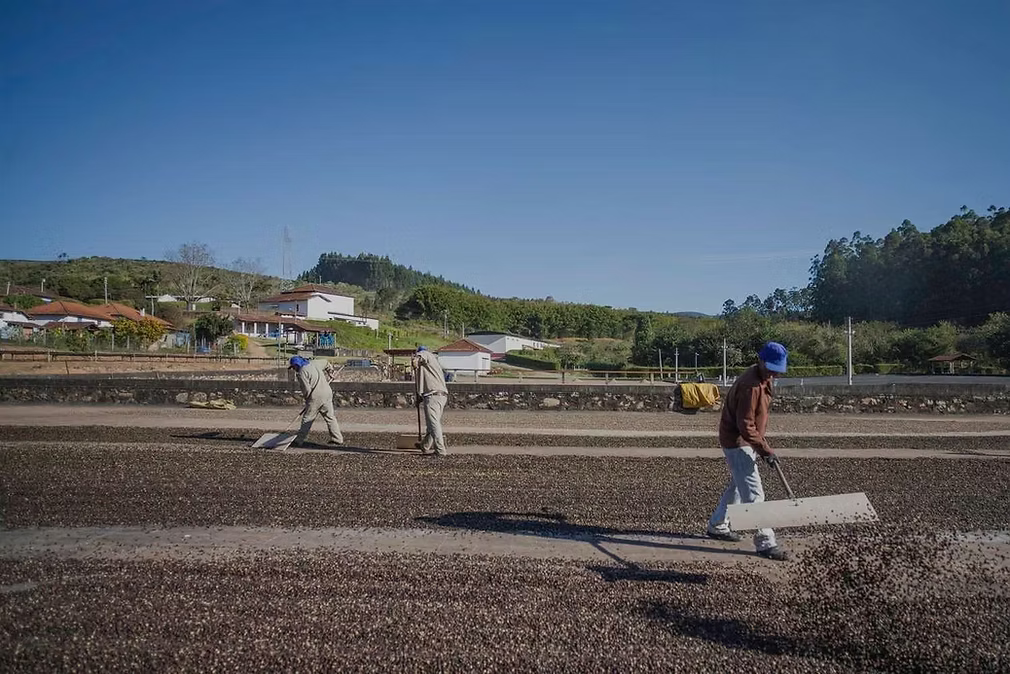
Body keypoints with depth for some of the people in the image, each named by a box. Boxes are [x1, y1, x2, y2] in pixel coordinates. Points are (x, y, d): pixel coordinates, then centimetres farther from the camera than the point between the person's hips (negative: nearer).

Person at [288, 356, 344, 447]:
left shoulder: (302, 373, -11)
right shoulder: (313, 364, 12)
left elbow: (306, 390, -13)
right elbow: (326, 364, 29)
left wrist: (307, 399, 6)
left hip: (315, 398, -7)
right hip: (327, 394, 7)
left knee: (307, 419, 3)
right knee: (330, 417, 12)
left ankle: (299, 441, 7)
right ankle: (337, 439, 13)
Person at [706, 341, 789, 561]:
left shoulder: (763, 379, 5)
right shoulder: (750, 385, -26)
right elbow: (745, 425, -27)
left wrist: (762, 442, 16)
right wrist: (765, 449, -25)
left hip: (745, 442, 11)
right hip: (737, 442, -11)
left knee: (738, 486, 23)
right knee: (753, 493, -8)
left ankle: (717, 526, 38)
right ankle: (765, 543, -3)